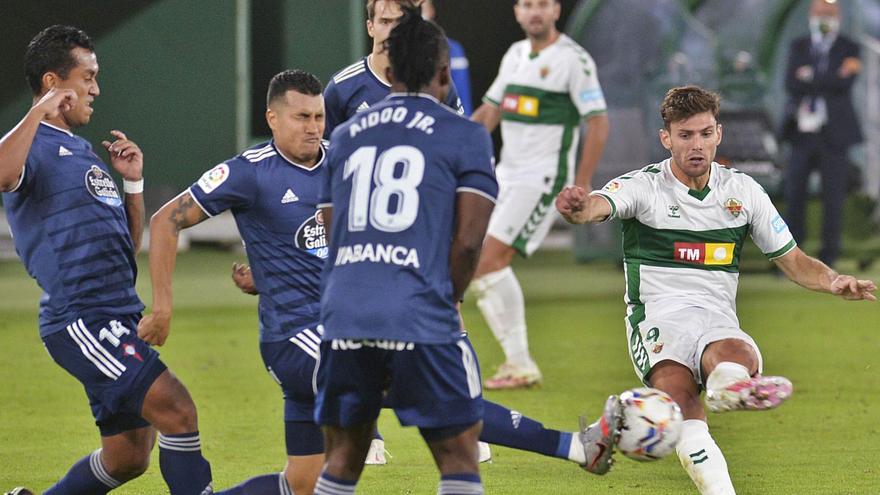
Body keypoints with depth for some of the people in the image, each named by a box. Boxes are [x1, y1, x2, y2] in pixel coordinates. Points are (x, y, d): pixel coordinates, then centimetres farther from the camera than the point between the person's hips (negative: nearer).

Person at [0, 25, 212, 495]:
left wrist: (133, 181, 14)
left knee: (128, 456, 11)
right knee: (176, 409, -19)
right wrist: (38, 113, -27)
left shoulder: (82, 151, 23)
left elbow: (128, 243, 26)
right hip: (80, 319, -10)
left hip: (117, 320, 10)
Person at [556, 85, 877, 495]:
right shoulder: (643, 186, 3)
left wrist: (834, 282, -3)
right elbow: (596, 207, -19)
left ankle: (731, 385, -73)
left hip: (718, 319, 3)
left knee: (738, 355, -37)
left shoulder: (743, 191, 13)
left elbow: (793, 261, 18)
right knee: (676, 384, -36)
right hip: (657, 314, -3)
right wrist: (577, 207, -44)